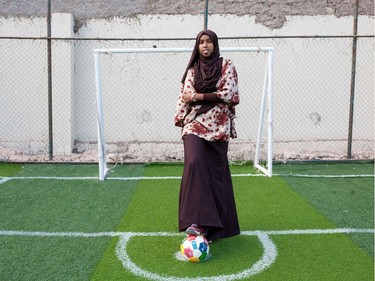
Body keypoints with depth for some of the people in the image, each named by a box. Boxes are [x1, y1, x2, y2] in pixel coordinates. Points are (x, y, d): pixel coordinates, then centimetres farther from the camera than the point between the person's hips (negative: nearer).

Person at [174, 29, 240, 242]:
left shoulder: (226, 66, 4)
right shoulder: (192, 70, 13)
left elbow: (227, 94, -7)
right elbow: (185, 97, 9)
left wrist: (198, 97, -7)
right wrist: (180, 120, -3)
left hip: (217, 125, -1)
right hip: (195, 124, 1)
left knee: (216, 171, 2)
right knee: (194, 163, -22)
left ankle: (217, 223, 16)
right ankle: (198, 221, -22)